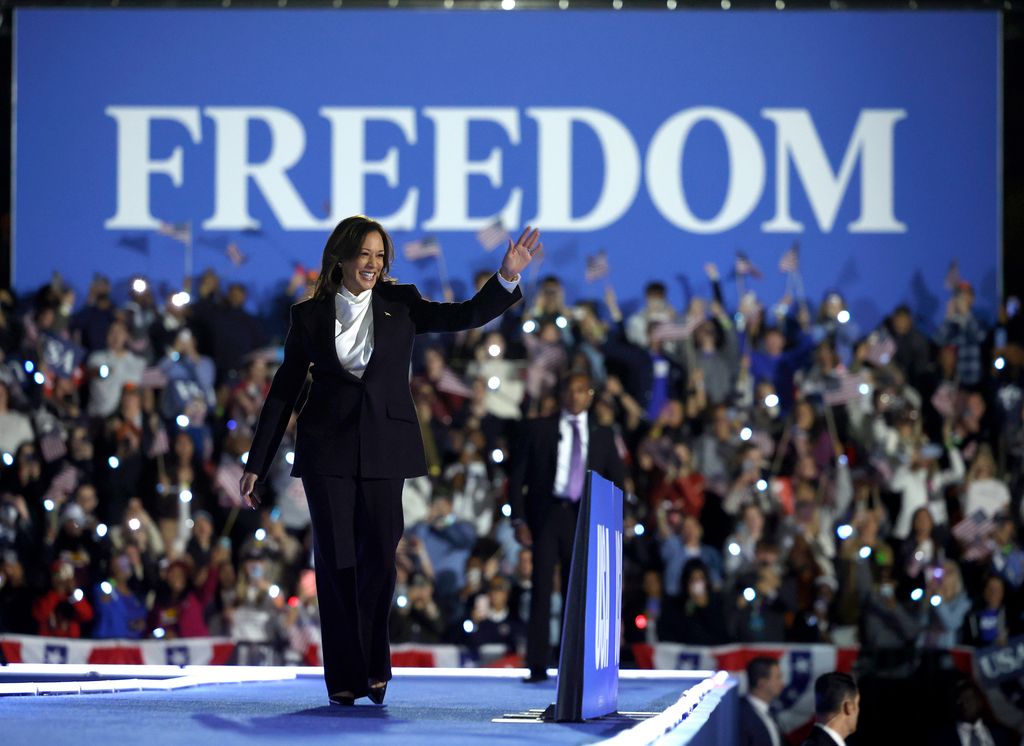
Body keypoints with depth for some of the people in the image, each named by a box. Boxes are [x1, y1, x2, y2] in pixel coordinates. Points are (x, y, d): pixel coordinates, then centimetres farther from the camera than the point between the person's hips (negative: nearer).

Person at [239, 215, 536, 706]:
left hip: (384, 449, 0)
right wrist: (256, 465, 8)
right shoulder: (309, 316, 6)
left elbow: (468, 315, -5)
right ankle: (345, 677, 5)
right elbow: (283, 393, 9)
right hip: (327, 450, 0)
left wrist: (507, 278, -22)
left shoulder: (400, 304, 7)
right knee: (335, 560, -2)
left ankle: (374, 666, 15)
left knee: (379, 556, -4)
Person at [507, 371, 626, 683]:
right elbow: (517, 477, 5)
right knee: (542, 589, -4)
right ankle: (538, 666, -3)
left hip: (583, 519, 1)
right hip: (545, 515, -1)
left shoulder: (603, 435, 13)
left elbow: (617, 480, 15)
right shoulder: (538, 429, 8)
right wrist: (519, 519, -5)